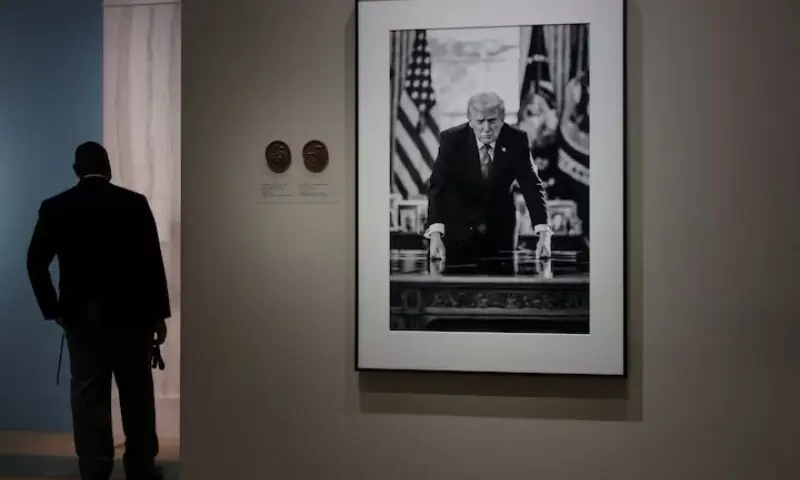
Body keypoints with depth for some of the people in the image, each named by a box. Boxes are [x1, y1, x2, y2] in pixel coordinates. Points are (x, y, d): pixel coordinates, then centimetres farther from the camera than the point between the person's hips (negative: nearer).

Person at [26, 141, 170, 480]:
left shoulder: (54, 207, 0)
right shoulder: (134, 203, -6)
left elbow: (36, 262, -1)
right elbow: (152, 262, -7)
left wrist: (53, 310, 8)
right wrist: (159, 313, -1)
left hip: (81, 316, 1)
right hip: (129, 313, -1)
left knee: (88, 395, 6)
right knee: (137, 394, 12)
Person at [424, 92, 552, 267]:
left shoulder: (516, 140, -11)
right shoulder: (451, 139, -16)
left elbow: (532, 186, -14)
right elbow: (437, 186, -24)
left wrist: (544, 234, -28)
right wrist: (435, 234, -39)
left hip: (500, 233, 2)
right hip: (457, 232, -2)